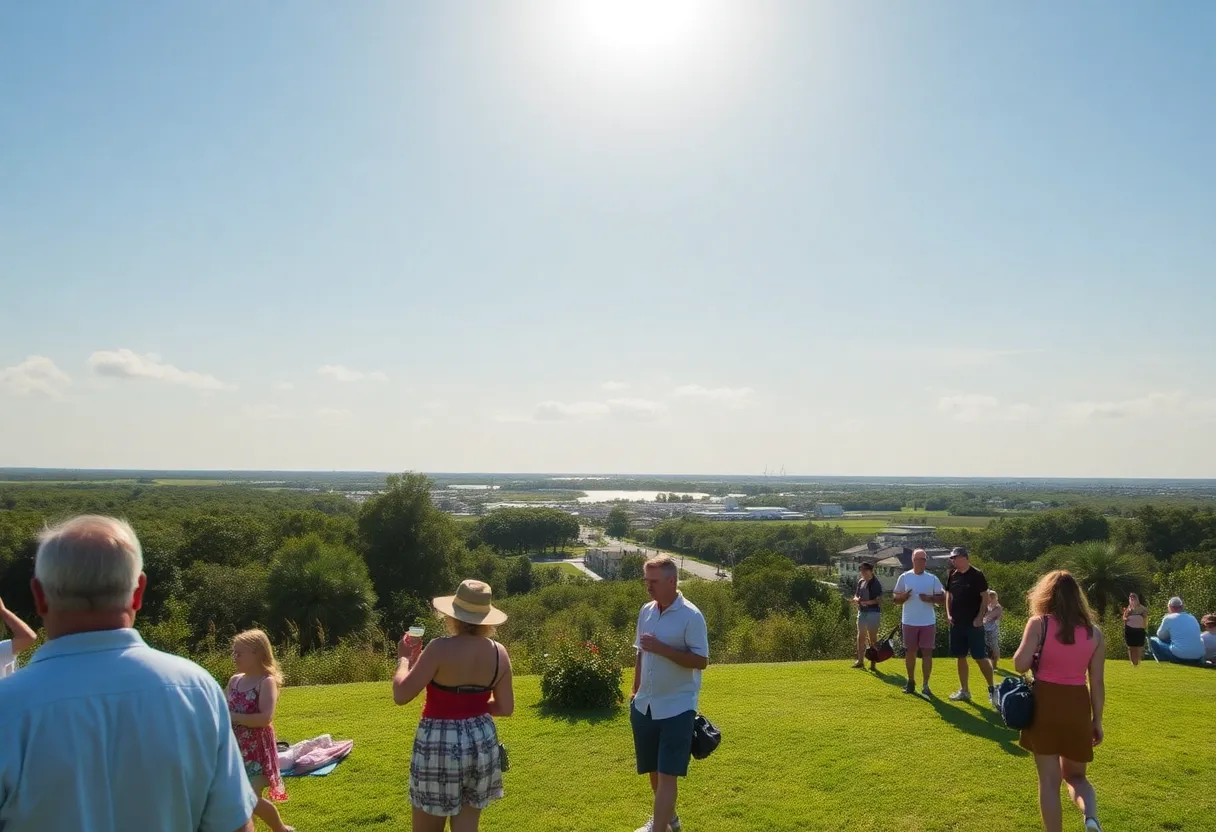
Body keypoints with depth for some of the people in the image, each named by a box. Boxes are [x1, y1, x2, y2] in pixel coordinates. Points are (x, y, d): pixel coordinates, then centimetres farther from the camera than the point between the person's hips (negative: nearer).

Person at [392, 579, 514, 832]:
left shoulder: (441, 649, -18)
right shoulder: (499, 652, -2)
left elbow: (401, 695, -16)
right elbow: (506, 708, 3)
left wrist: (404, 659, 0)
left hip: (440, 743, -4)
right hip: (482, 740, 5)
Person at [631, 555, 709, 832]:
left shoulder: (691, 616, -15)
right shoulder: (646, 612, 5)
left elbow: (701, 660, -18)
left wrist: (661, 648, -25)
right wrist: (635, 691, 14)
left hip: (676, 708, -7)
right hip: (645, 705, 7)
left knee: (668, 772, -5)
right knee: (653, 769, 19)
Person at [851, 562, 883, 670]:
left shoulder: (876, 583, -10)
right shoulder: (860, 581, 10)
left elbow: (879, 599, -14)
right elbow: (856, 596, 16)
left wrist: (868, 602, -27)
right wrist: (856, 599, -7)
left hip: (873, 612, -7)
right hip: (862, 612, 7)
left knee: (872, 638, -1)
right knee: (861, 637, 9)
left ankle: (873, 664, 3)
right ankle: (860, 661, 16)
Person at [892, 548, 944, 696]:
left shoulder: (932, 578, 2)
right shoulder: (904, 577, 1)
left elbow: (942, 598, 3)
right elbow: (895, 597, 3)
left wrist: (930, 598, -16)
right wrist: (903, 596, -19)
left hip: (928, 622, 0)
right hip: (909, 622, 0)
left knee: (927, 652, -1)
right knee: (910, 652, 9)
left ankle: (925, 685, 5)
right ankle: (911, 682, 23)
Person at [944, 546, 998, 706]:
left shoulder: (976, 575, -10)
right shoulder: (952, 575, 7)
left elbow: (985, 597, -9)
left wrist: (980, 618, -15)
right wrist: (948, 614, 4)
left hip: (973, 624, -6)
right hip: (957, 624, 6)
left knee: (980, 657, -6)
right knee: (961, 657, 10)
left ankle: (992, 689, 7)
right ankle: (964, 691, 19)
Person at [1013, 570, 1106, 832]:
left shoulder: (1039, 624, -8)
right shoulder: (1094, 632, 1)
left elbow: (1020, 664, -15)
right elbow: (1097, 682, 3)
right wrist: (1097, 720, 12)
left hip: (1044, 705, -3)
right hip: (1078, 707, 3)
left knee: (1049, 779, 10)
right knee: (1075, 775, 20)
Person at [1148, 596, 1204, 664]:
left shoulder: (1169, 618, -2)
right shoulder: (1193, 618, 14)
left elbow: (1160, 635, 13)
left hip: (1179, 657, -5)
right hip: (1197, 658, 5)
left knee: (1153, 640, 12)